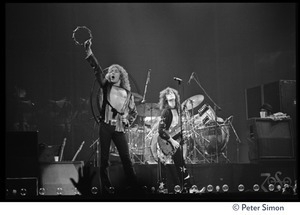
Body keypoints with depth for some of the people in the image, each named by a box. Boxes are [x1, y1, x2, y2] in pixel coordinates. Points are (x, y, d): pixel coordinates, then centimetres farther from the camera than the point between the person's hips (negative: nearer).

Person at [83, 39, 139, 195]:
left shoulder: (127, 93, 11)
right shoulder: (106, 86, 8)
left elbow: (133, 112, 22)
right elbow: (97, 70, -5)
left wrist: (127, 123, 6)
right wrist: (89, 53, -17)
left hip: (119, 129, 0)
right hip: (105, 126, 0)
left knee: (126, 158, -4)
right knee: (104, 158, -1)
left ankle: (134, 187, 2)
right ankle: (106, 188, 3)